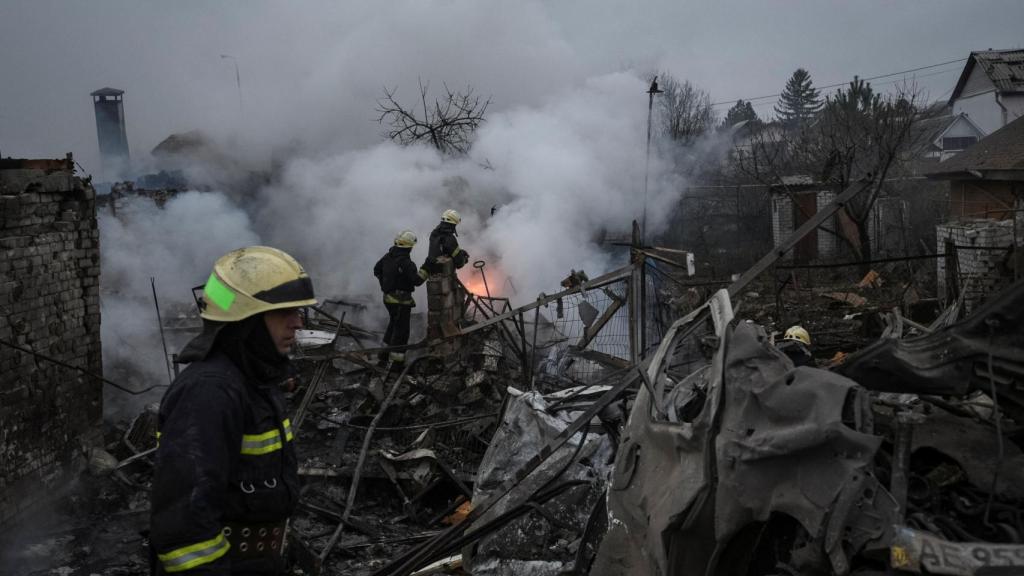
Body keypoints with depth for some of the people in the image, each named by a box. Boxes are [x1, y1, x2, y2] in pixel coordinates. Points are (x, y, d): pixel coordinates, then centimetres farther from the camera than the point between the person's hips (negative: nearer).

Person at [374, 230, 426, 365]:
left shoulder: (388, 256, 2)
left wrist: (384, 283, 23)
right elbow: (416, 280, -27)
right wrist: (426, 269, -19)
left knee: (393, 324, 25)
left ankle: (384, 355, 32)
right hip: (401, 300, -9)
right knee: (401, 330, 2)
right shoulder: (406, 263, -24)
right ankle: (397, 360, 6)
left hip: (388, 297, 9)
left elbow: (377, 270, 16)